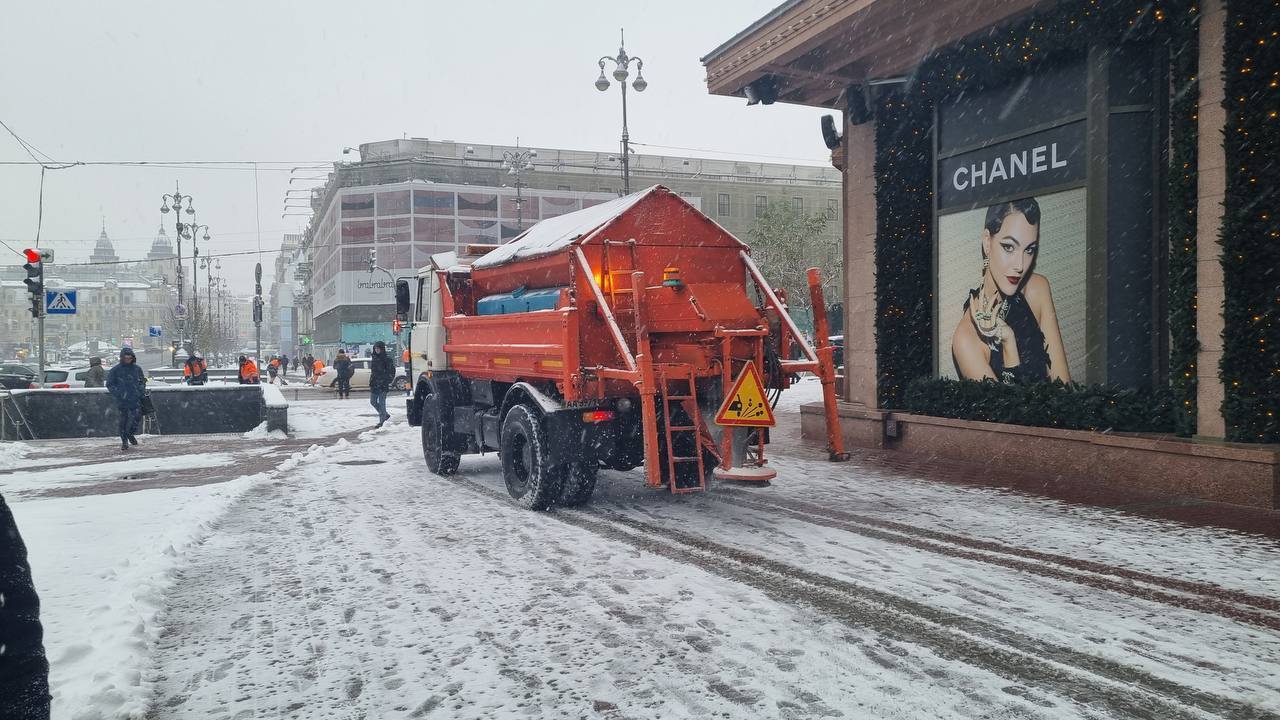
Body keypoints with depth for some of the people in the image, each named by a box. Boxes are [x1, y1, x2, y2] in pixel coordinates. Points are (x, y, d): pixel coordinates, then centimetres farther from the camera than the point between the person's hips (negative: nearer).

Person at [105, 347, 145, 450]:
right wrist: (118, 394, -9)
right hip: (122, 400, -2)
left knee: (137, 417, -8)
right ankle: (124, 441, 13)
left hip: (135, 399, 2)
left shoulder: (137, 369, 9)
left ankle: (130, 434, 19)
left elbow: (142, 381, 22)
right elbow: (109, 384, 4)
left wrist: (141, 391, 6)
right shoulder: (116, 370, 1)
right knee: (123, 420, 2)